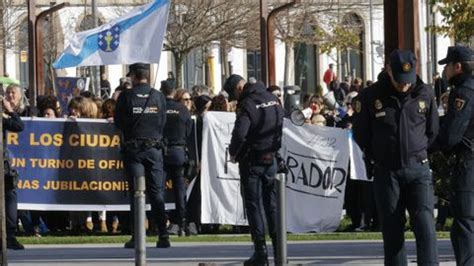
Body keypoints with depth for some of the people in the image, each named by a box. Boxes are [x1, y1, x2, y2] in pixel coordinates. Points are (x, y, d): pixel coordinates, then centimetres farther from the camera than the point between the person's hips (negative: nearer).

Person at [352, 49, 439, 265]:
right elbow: (360, 134, 7)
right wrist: (378, 156, 11)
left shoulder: (425, 94, 0)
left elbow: (433, 132, 14)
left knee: (425, 227, -13)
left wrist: (418, 153, 11)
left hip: (418, 169, 0)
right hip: (387, 172, 0)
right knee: (392, 232, 2)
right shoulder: (370, 97, -5)